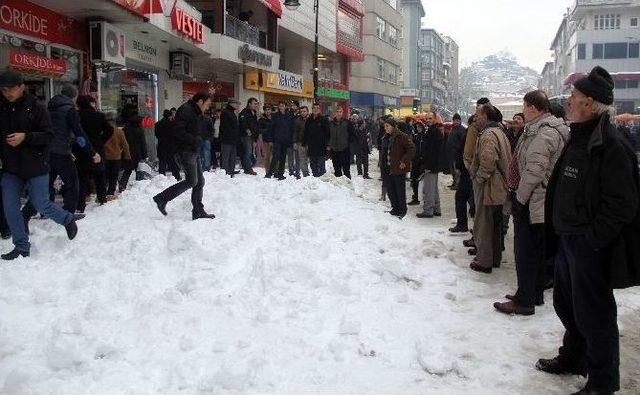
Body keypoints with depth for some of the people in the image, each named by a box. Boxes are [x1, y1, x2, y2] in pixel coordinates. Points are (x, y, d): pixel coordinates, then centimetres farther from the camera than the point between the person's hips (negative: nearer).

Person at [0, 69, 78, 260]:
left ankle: (68, 220, 29)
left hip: (35, 165, -4)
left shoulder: (35, 107, -7)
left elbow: (49, 135, -10)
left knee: (42, 205, 1)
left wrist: (25, 137, -23)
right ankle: (21, 246, 14)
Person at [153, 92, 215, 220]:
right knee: (191, 181, -13)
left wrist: (198, 140, 5)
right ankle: (162, 198, -4)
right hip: (185, 152, -10)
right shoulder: (185, 110, -12)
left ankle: (198, 212, 15)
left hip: (193, 152, 10)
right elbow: (177, 131, -22)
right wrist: (195, 139, -19)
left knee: (200, 181, 9)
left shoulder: (197, 113, 19)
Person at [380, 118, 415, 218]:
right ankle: (395, 208, 26)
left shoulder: (402, 137, -11)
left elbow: (412, 150, -16)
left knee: (400, 191, 0)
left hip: (398, 169, -8)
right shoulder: (386, 138, 14)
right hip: (387, 169, 8)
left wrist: (404, 161, -19)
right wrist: (382, 163, 17)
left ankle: (402, 210, 13)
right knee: (390, 191, 13)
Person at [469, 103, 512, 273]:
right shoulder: (500, 132, 14)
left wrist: (478, 178, -17)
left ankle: (484, 262, 8)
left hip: (488, 188, -10)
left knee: (483, 225, 1)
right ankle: (495, 258, 29)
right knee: (496, 224, 18)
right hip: (500, 187, 10)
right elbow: (507, 160, 19)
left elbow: (487, 162, -31)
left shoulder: (488, 135, -19)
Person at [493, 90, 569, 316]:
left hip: (532, 203, -10)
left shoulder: (543, 134, -19)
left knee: (526, 251, -3)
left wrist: (519, 197, -15)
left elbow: (534, 172, -24)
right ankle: (535, 294, 28)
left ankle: (524, 301, 4)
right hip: (539, 202, 10)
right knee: (537, 249, 17)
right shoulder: (539, 129, 14)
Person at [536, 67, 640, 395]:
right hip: (567, 239, 10)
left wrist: (592, 239, -21)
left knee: (593, 313, 3)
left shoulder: (610, 145, -20)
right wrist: (559, 232, 15)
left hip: (590, 247, -9)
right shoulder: (578, 139, 10)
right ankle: (573, 358, 43)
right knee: (566, 303, 22)